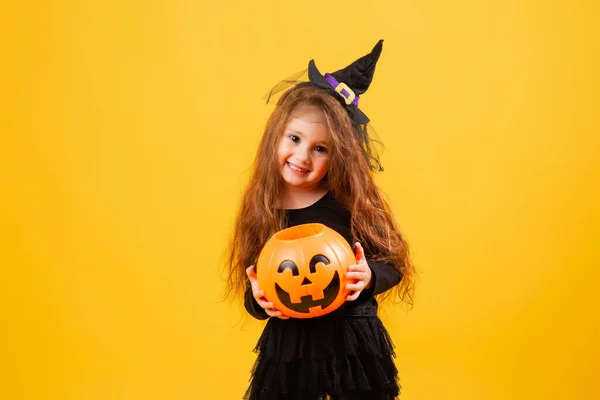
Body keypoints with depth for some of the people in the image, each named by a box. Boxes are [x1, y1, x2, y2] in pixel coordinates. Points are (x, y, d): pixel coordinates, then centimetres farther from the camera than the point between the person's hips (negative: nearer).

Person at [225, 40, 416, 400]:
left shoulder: (353, 201, -8)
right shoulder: (261, 211, -3)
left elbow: (393, 265, 0)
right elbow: (253, 298, 4)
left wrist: (370, 277, -21)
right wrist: (259, 300, -18)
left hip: (354, 343, -1)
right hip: (288, 346, 2)